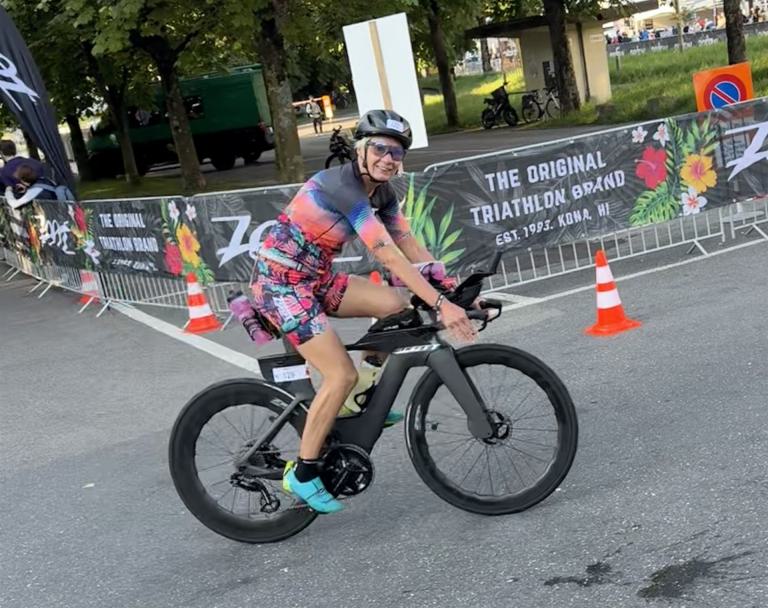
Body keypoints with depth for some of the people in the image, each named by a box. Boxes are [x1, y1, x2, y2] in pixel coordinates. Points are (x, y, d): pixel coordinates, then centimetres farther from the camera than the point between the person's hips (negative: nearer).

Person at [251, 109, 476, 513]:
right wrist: (440, 305, -34)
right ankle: (302, 474, 0)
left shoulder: (381, 192, 4)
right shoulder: (342, 187, -25)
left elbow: (410, 246, 2)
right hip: (280, 282, -8)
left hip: (315, 278, 8)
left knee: (396, 306, -4)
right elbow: (389, 257, -31)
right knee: (342, 375, -14)